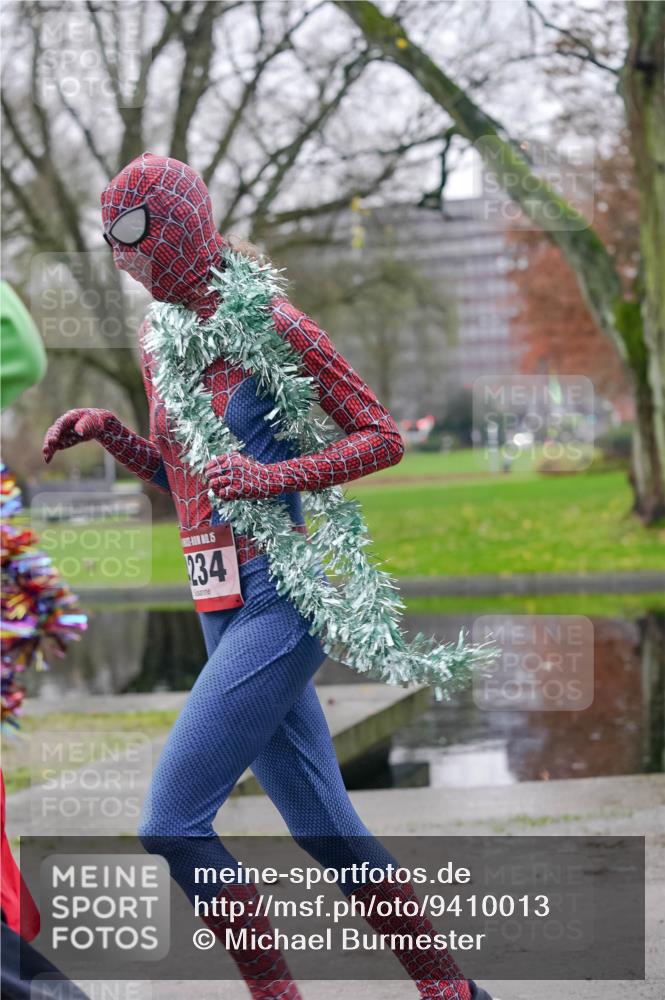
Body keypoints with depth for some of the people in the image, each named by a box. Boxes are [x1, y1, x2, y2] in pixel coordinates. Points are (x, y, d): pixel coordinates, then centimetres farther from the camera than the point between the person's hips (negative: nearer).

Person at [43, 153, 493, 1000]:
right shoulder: (158, 337, 13)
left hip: (278, 603, -8)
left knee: (170, 824, -13)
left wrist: (274, 476, -18)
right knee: (327, 833, 11)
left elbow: (384, 437, -6)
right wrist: (105, 430, 6)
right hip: (223, 609, 8)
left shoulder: (270, 325, -10)